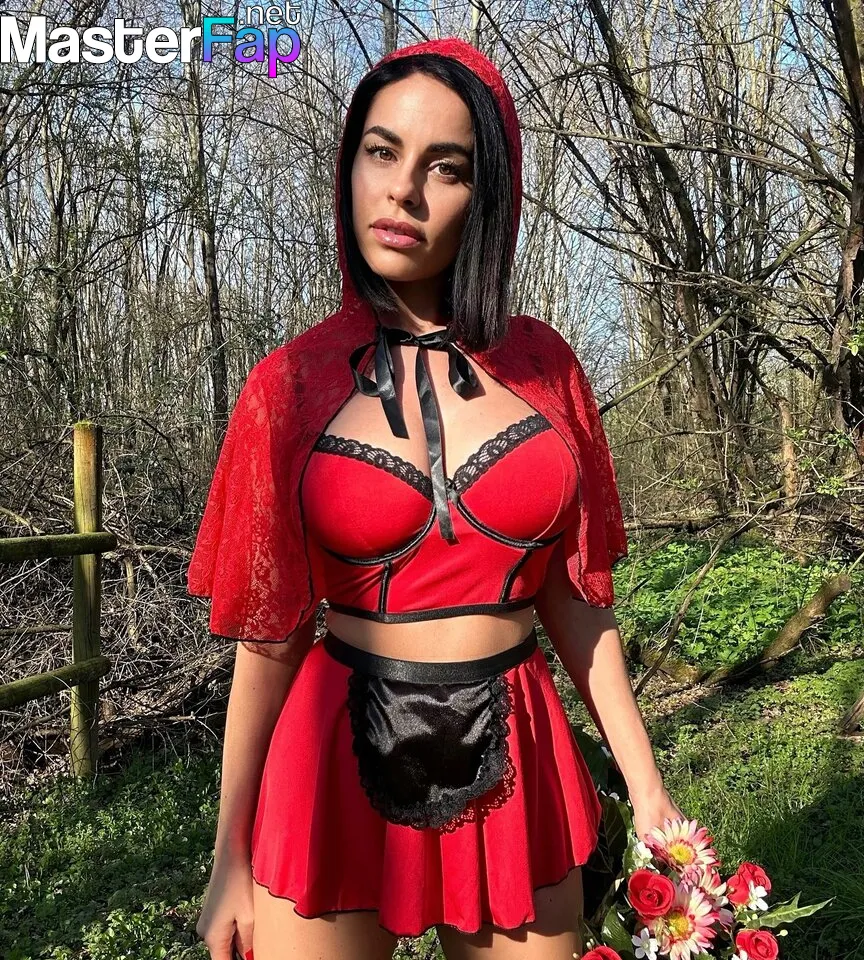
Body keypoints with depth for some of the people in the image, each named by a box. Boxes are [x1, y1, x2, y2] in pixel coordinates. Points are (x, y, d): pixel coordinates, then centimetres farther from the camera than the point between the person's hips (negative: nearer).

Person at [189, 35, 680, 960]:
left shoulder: (539, 364, -2)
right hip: (337, 769, -1)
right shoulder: (293, 382, -6)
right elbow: (268, 632, -2)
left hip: (515, 771, 2)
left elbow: (571, 595, 3)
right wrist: (230, 853, 3)